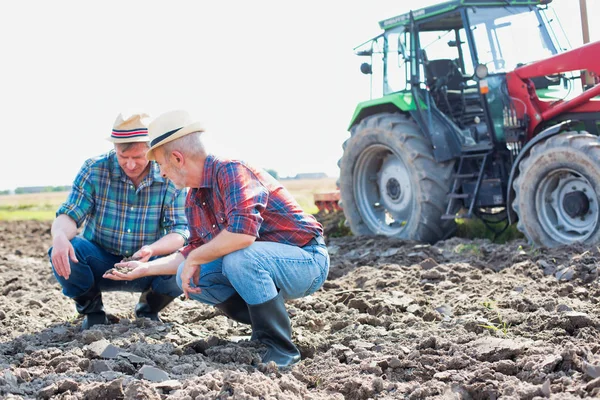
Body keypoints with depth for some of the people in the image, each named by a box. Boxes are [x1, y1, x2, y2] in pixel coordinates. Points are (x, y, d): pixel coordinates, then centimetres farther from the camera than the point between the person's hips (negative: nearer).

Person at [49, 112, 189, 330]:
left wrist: (152, 250, -37)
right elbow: (69, 215, -13)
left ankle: (148, 309, 5)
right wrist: (60, 236, -39)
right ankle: (91, 309, 2)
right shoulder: (94, 169, -10)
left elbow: (179, 231, -14)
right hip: (99, 264, 0)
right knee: (62, 254, -30)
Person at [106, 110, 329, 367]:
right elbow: (195, 250, 20)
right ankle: (263, 327, 8)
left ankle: (281, 349, -20)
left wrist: (194, 259, -24)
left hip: (307, 260, -9)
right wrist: (146, 268, 19)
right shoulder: (194, 200, 7)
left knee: (238, 257, -35)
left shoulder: (231, 172, -22)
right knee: (187, 275, -2)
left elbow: (242, 232, -37)